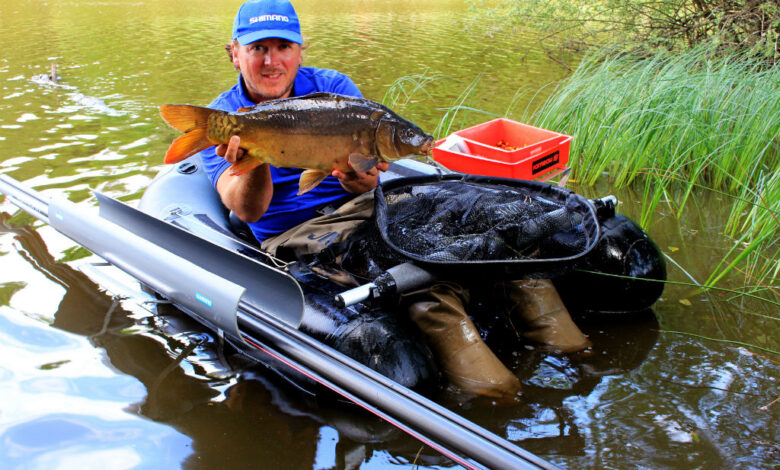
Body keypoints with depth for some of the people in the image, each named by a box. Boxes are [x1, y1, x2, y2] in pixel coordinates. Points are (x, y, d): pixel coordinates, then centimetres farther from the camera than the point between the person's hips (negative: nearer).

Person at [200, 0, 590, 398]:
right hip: (292, 234, -3)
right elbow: (247, 211, -13)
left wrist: (360, 179, -31)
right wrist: (255, 167, -35)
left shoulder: (333, 86, 7)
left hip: (360, 204, 3)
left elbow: (365, 178, -6)